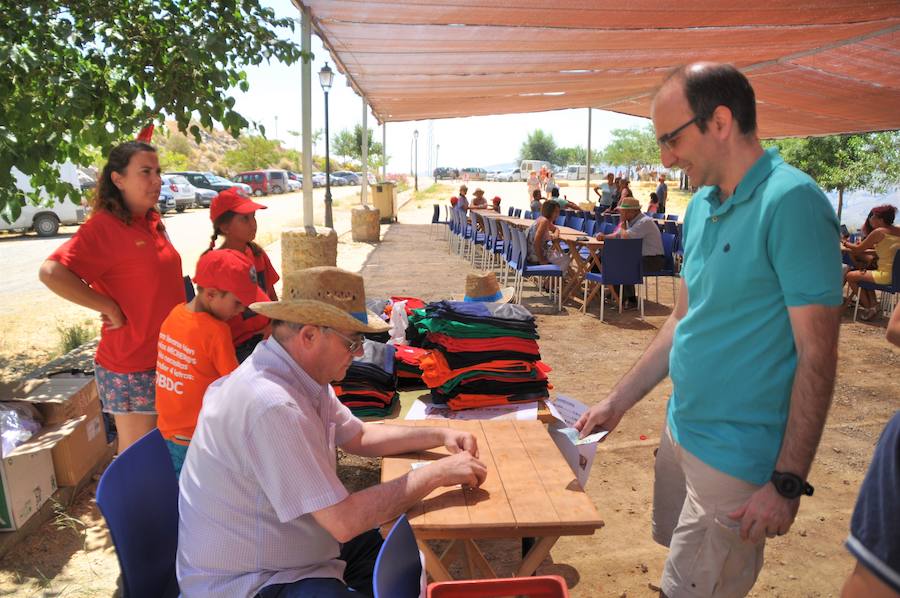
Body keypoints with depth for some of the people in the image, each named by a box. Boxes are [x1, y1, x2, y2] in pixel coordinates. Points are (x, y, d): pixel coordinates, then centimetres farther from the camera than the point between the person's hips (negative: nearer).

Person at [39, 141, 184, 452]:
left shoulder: (153, 222, 7)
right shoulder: (104, 226, -16)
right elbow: (51, 273, -27)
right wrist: (109, 307, -22)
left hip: (167, 357, 7)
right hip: (132, 368, -7)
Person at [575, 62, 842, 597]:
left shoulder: (791, 202, -19)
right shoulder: (701, 206, 5)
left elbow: (817, 355, -19)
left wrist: (788, 482, -17)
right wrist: (618, 402, 11)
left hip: (736, 457, -7)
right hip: (681, 431, 7)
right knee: (679, 550, 23)